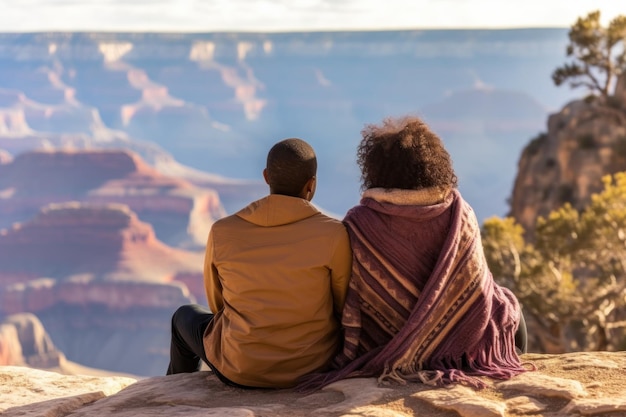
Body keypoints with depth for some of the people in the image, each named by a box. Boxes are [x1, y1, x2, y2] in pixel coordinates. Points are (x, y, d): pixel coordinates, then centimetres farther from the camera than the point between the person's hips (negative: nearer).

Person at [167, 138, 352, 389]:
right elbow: (343, 306, -4)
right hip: (314, 365, 1)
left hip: (240, 367, 0)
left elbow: (217, 304, 3)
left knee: (186, 317, 32)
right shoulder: (332, 234, -17)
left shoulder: (223, 233, -12)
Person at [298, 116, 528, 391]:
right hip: (453, 346, 0)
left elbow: (347, 303, -14)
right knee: (507, 308, 30)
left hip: (382, 349, 1)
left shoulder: (359, 224, -19)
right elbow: (477, 289, -9)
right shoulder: (459, 215, -16)